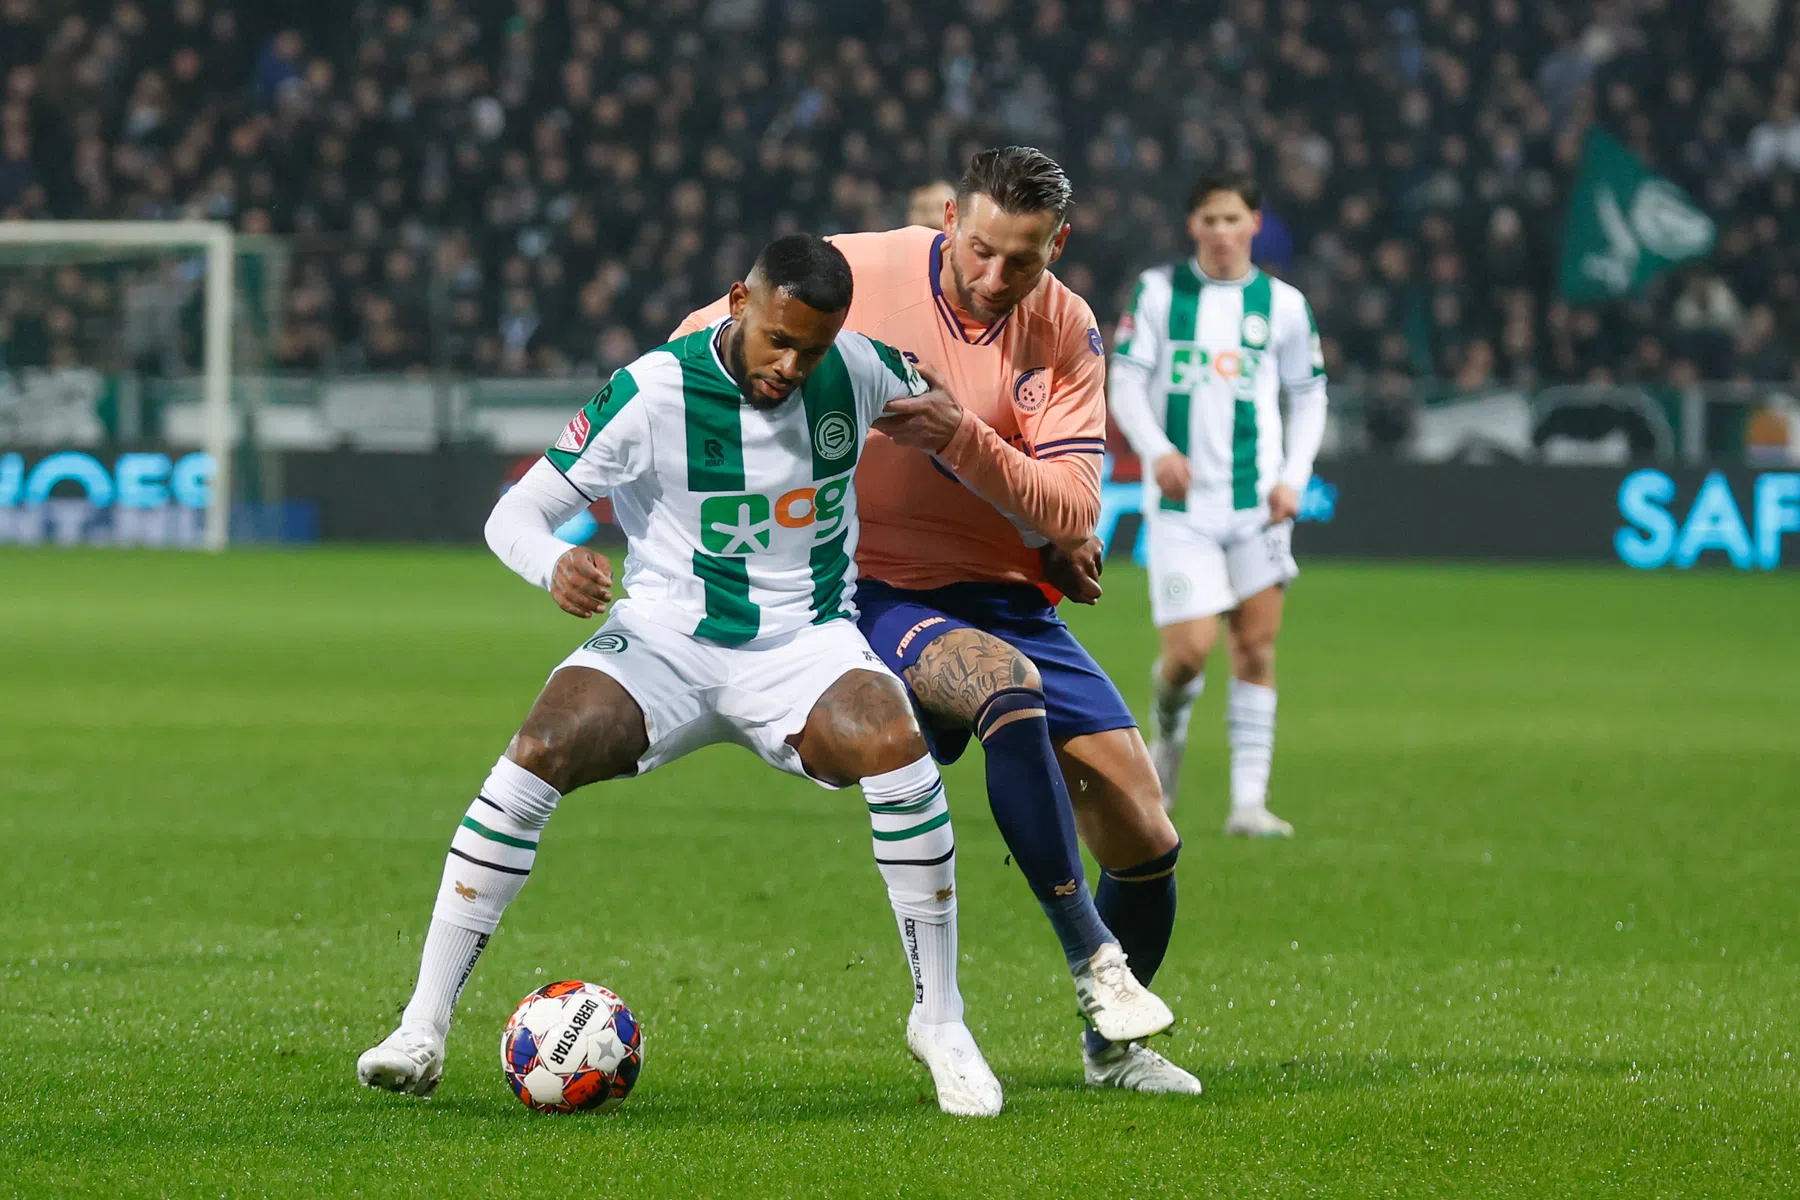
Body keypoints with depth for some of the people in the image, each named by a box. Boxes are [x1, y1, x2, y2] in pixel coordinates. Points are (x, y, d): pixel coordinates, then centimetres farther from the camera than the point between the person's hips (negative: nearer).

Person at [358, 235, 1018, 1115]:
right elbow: (514, 514, -10)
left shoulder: (858, 369, -6)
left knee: (898, 751, -30)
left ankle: (938, 1020, -12)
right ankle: (422, 1030, -19)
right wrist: (555, 568, -33)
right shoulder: (652, 393, -15)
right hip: (664, 639, -1)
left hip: (805, 643, 1)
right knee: (536, 756, -27)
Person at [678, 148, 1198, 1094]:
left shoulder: (1067, 333, -4)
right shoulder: (858, 274, -12)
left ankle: (1112, 1044, 24)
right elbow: (695, 348, 1)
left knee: (1144, 839, -1)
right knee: (1009, 684, -37)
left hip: (1004, 599, 4)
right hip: (877, 585, -4)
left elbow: (1071, 513, -12)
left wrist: (964, 441, -27)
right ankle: (1089, 955, -30)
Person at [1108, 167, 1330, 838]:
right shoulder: (1158, 291, 3)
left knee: (1255, 649, -3)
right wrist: (1156, 450, -15)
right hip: (1181, 504, -2)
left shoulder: (1283, 304, 6)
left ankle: (1249, 801, 2)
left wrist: (1293, 477, 0)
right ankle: (1169, 728, 24)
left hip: (1257, 502, 2)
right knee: (1189, 649, -11)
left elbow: (1309, 395, 14)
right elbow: (1125, 379, 2)